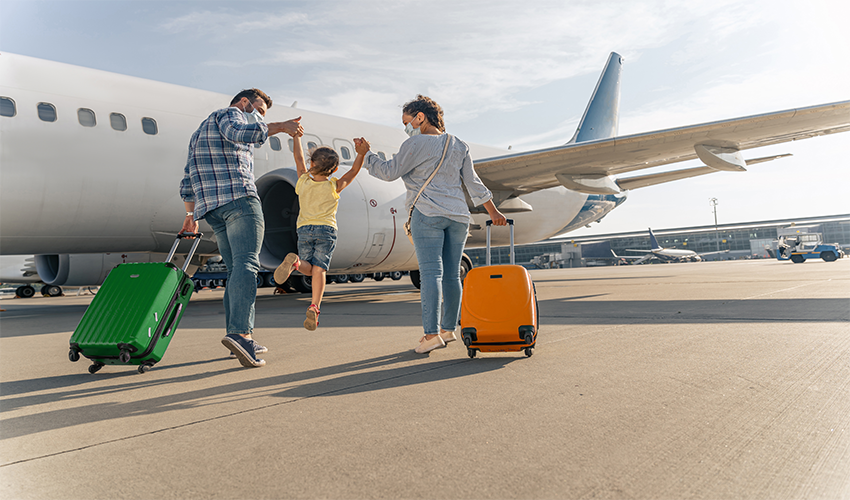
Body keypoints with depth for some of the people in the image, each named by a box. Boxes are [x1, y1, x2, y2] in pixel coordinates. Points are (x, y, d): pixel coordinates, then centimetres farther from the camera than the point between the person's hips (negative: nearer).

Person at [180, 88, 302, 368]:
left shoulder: (199, 132, 36)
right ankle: (239, 333, -32)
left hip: (211, 207, 9)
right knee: (246, 263, -18)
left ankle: (240, 339, 2)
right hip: (238, 197, -9)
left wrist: (191, 214, 29)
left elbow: (188, 180, 30)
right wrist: (279, 127, -16)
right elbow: (240, 133, -18)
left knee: (235, 268, 6)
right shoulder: (229, 114, 9)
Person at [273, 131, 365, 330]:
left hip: (304, 230, 2)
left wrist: (297, 136, 28)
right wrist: (361, 153, -9)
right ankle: (314, 308, -22)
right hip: (326, 230, -2)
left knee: (308, 268, 10)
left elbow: (299, 158, 18)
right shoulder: (334, 187, 0)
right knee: (319, 269, -7)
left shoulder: (303, 181, 6)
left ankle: (295, 261, -25)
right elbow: (353, 171, 3)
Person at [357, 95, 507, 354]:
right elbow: (473, 183, 15)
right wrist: (492, 210, 21)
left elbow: (390, 172, -2)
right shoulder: (459, 146, 15)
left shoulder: (416, 144, -4)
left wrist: (366, 154, 11)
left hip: (428, 214, -6)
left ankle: (431, 333, -16)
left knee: (430, 272, -11)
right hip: (458, 215, 6)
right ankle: (449, 328, 16)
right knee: (452, 274, 9)